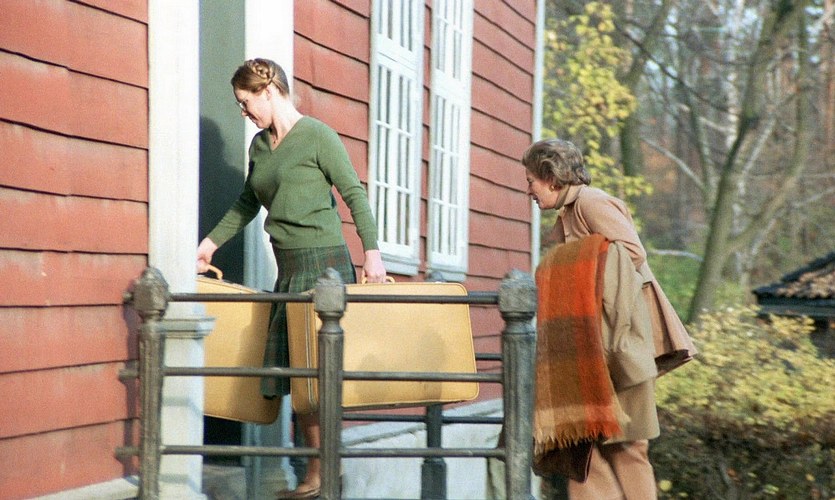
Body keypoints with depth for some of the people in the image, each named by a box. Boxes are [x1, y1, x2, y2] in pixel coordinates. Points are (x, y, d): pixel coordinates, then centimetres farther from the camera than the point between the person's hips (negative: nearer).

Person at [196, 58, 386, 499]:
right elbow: (247, 205, 28)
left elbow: (354, 194, -8)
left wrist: (372, 252, -16)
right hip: (289, 268, 7)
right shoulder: (259, 145, 16)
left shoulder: (317, 136, -5)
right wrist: (211, 242, 28)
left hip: (322, 262, -7)